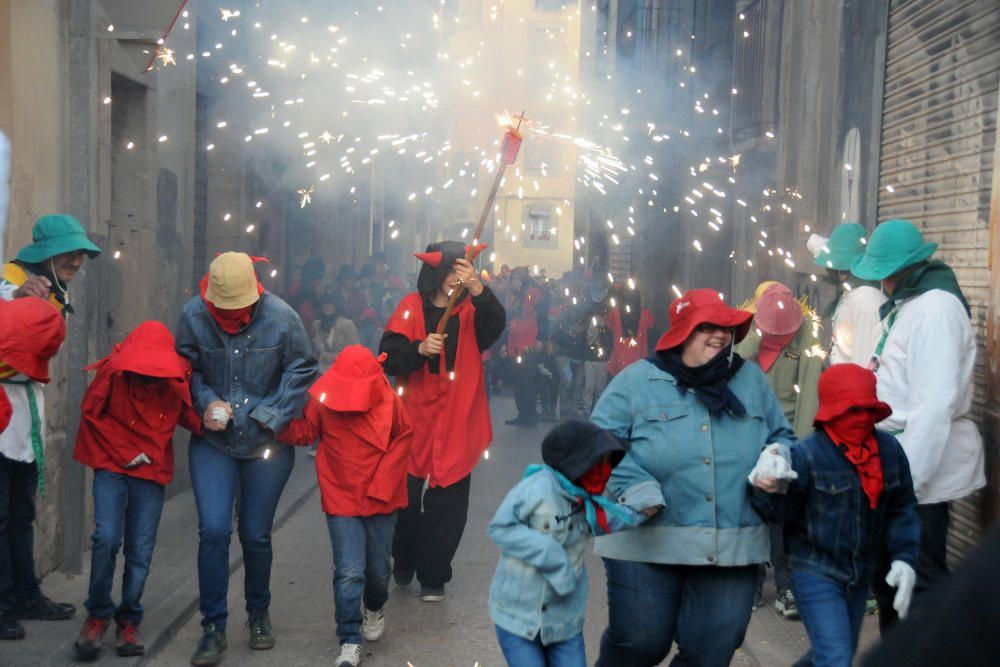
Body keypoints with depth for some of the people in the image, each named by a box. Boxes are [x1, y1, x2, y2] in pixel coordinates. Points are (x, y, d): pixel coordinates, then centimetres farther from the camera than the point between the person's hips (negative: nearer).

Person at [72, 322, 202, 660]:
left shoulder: (178, 377, -9)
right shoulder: (113, 372, -12)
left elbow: (187, 415, 3)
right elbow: (91, 414, -2)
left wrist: (207, 420, -19)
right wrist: (124, 453, -6)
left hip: (152, 470, 1)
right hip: (112, 465, -1)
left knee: (140, 550, 1)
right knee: (107, 537, -16)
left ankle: (129, 621, 19)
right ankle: (98, 615, 5)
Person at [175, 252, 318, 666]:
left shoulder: (281, 318, -14)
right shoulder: (194, 315, -11)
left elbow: (301, 372, -5)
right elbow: (186, 368, 2)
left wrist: (271, 417, -13)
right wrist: (205, 402, -14)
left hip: (267, 444, 0)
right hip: (212, 443, 1)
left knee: (256, 535, 9)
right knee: (213, 531, -9)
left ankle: (259, 614, 34)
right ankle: (213, 627, 8)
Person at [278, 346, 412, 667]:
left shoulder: (389, 402, -11)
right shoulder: (323, 400, -11)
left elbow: (403, 439, -2)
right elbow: (302, 432, -4)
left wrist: (382, 485, -6)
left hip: (381, 500, 1)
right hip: (341, 499, -1)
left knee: (378, 570, 14)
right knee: (349, 572, -9)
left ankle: (375, 608, 48)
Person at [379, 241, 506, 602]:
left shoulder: (471, 309, 1)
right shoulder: (412, 307, -1)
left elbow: (496, 325, -22)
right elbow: (389, 358, -7)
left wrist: (478, 291, -39)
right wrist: (419, 349, -26)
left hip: (457, 426, 1)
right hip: (415, 424, 0)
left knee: (448, 507, 5)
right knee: (408, 501, 9)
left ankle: (433, 576, 21)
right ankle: (403, 563, 34)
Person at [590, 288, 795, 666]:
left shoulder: (751, 380, 9)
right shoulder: (637, 380, -2)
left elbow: (781, 437, 18)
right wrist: (634, 486, -20)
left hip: (732, 549, 3)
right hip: (647, 544, -3)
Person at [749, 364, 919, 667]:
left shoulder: (889, 449, -4)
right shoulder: (807, 454, -19)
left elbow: (902, 509, 5)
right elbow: (781, 512, -12)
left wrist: (904, 557, -4)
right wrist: (773, 491, -33)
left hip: (859, 573, 6)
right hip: (815, 572, -6)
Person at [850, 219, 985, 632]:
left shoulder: (936, 308, -17)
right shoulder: (904, 304, 14)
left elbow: (935, 405, -24)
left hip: (922, 469, -10)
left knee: (921, 582, -5)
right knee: (886, 574, 20)